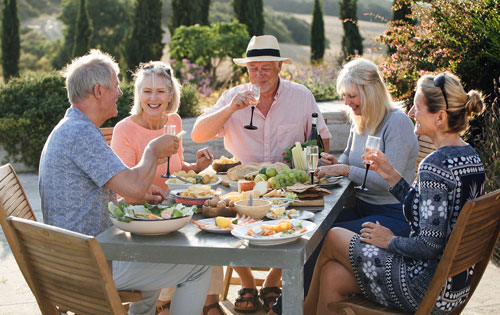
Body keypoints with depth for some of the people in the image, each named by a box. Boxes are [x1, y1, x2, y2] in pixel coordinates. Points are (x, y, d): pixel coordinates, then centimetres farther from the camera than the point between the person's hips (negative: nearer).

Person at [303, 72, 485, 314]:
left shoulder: (435, 166, -24)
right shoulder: (471, 158, 6)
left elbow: (429, 245, -26)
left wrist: (390, 241, -8)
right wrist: (392, 176, 8)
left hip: (429, 291, -8)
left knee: (333, 238, 9)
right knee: (333, 275, 10)